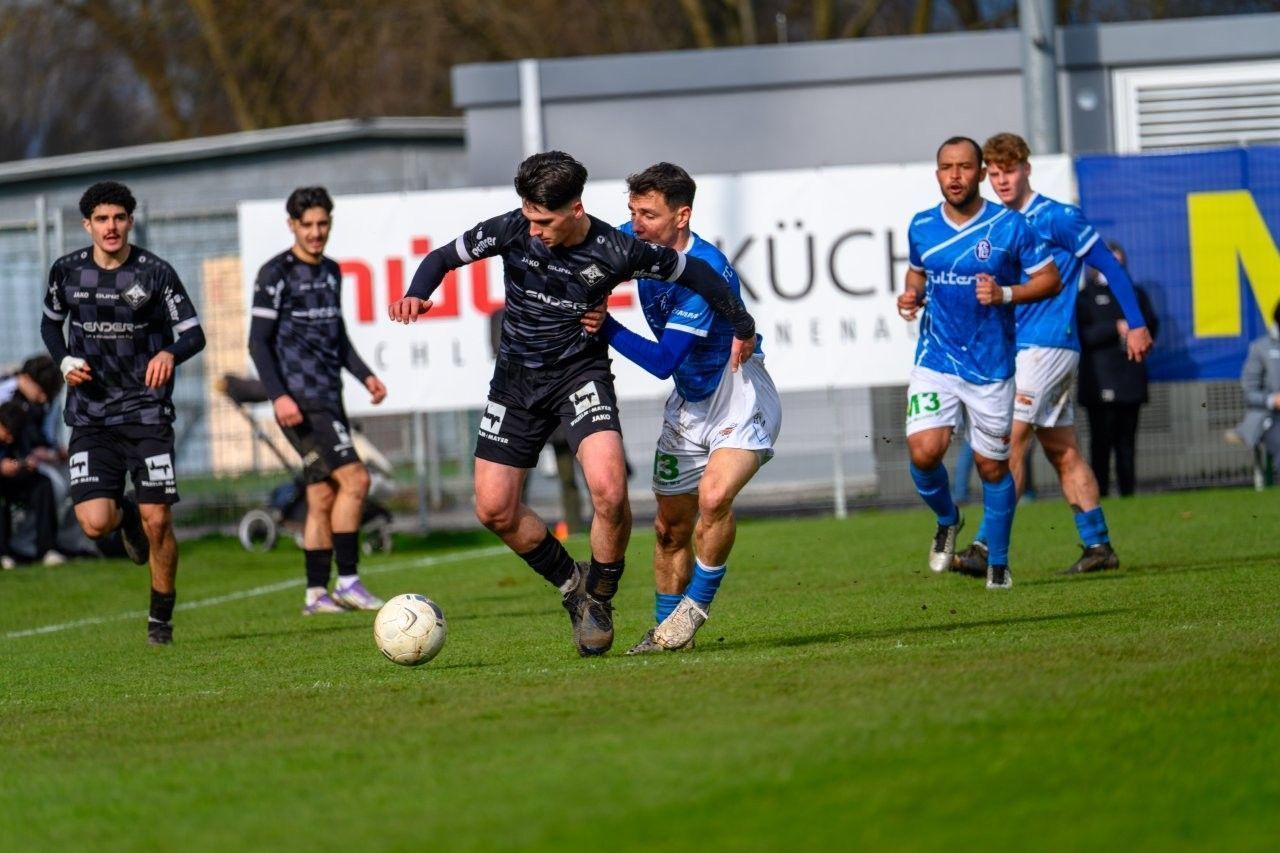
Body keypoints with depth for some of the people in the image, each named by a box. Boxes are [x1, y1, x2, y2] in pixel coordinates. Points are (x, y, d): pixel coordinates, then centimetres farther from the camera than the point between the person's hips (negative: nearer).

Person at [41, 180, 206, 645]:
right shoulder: (67, 271, 2)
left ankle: (161, 618, 14)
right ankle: (126, 518, 26)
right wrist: (65, 361, -1)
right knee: (95, 522, -13)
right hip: (90, 416, 2)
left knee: (157, 520, -7)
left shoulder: (155, 273, -7)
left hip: (147, 410, -2)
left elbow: (194, 334, -6)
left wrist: (169, 353, -28)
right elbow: (50, 322, 19)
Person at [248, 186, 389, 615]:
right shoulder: (275, 274, -7)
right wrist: (278, 396, -20)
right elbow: (258, 341, -10)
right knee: (354, 478, -16)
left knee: (323, 496, 7)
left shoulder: (331, 271, 16)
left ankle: (316, 594, 10)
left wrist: (364, 374, 12)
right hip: (301, 401, -8)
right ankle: (347, 580, -13)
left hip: (328, 399, 8)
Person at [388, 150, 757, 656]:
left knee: (608, 490, -25)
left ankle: (599, 597, 1)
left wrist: (742, 327, 6)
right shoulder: (512, 231, -14)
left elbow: (693, 272, -4)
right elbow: (444, 257, -3)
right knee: (494, 509, 0)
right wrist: (416, 295, -25)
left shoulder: (615, 252, -19)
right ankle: (571, 585, 25)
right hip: (517, 377, 3)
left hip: (580, 372, -3)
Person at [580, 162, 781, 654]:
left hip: (740, 397, -8)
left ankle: (696, 604, -9)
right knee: (671, 526, 9)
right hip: (689, 405, 8)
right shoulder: (635, 242, -7)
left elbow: (663, 361, -30)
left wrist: (606, 327, -30)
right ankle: (668, 631, 22)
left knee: (714, 496, -29)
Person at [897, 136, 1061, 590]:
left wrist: (1005, 293, -17)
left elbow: (1050, 279, -1)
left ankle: (998, 562, 23)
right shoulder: (921, 227, 4)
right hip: (935, 362, 2)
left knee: (992, 466, 4)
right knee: (924, 453, -15)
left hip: (991, 367, -2)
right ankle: (947, 520, 16)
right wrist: (912, 295, 1)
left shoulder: (1009, 226, -7)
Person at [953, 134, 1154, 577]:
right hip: (1021, 349, 8)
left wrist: (1137, 324, -9)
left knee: (1010, 441, -14)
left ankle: (987, 548, -18)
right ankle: (1097, 545, 15)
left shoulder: (1057, 218, -8)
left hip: (1047, 345, -8)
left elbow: (1109, 265, -6)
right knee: (1062, 451, 10)